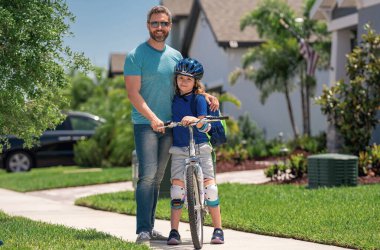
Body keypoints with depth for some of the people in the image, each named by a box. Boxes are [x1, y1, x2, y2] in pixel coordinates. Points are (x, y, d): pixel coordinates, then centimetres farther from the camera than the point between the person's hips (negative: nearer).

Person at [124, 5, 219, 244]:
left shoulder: (176, 56, 12)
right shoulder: (136, 56, -6)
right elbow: (133, 93, -12)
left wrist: (206, 95, 3)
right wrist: (153, 118, -24)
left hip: (169, 125, 6)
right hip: (145, 124, -6)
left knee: (158, 178, 8)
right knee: (147, 175, -16)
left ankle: (150, 227, 14)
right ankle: (143, 231, -16)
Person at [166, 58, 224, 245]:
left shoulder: (198, 98, -5)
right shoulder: (173, 99, 8)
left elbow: (203, 124, -18)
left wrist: (194, 120, -37)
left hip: (200, 147, -3)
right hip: (179, 149, 3)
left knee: (209, 183, -9)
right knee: (177, 184, -9)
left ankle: (218, 229, -1)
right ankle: (174, 231, -6)